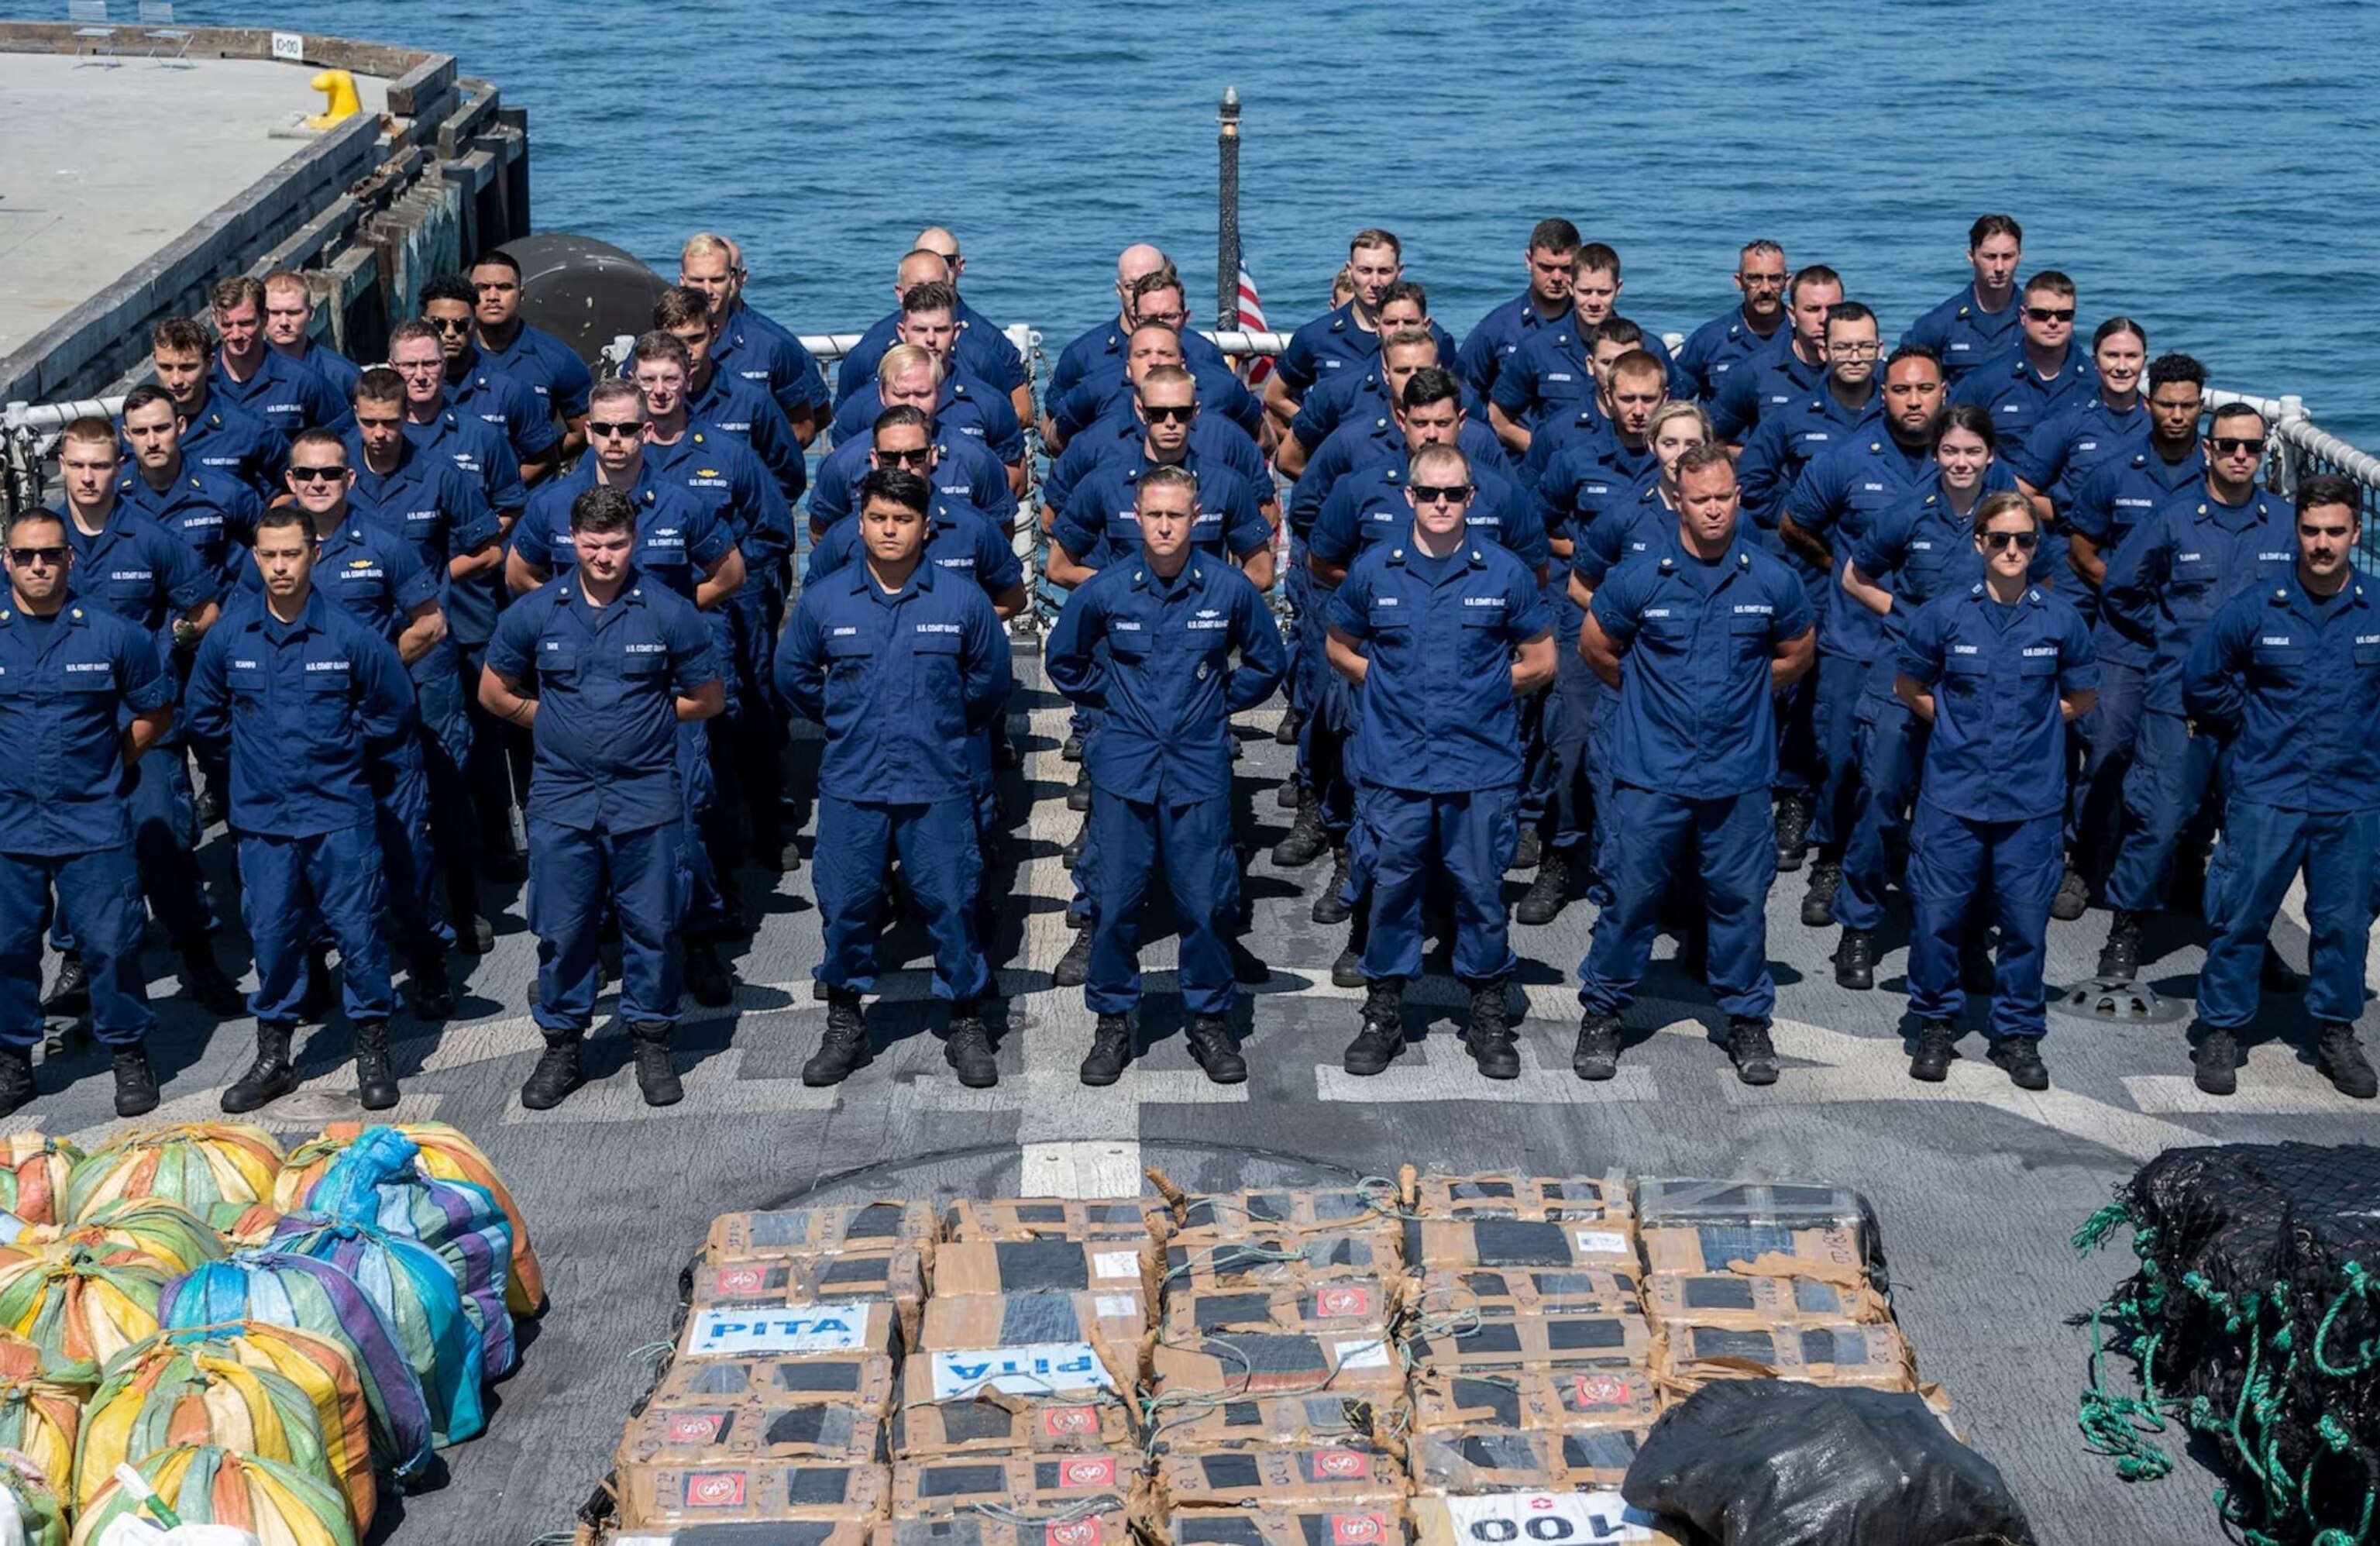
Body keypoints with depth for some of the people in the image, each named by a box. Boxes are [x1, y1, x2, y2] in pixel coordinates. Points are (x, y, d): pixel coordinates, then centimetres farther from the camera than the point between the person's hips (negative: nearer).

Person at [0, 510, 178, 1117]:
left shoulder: (113, 635, -3)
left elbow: (155, 711, 10)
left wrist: (111, 765, 6)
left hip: (93, 822, -1)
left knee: (111, 944, 2)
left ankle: (130, 1057, 16)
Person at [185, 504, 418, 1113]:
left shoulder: (349, 634, -8)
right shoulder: (228, 635, -1)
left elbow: (394, 708, 4)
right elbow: (204, 713, 15)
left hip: (339, 815, -2)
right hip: (262, 817, 2)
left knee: (359, 932, 0)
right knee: (271, 937, 8)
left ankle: (373, 1054, 14)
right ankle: (272, 1058, 21)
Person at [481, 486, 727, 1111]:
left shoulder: (669, 612, -3)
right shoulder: (534, 613, 1)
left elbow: (708, 698, 7)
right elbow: (495, 694, 13)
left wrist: (645, 721, 5)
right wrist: (555, 722, 7)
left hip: (646, 796, -1)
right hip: (561, 796, 1)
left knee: (651, 926, 5)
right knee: (561, 929, 6)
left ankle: (652, 1042, 18)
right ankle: (561, 1046, 18)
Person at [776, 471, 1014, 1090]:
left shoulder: (962, 601, -4)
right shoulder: (823, 601, -1)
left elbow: (992, 680, 10)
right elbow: (793, 675, 15)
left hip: (938, 786, -1)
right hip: (851, 786, 1)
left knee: (951, 905, 2)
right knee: (845, 906, 6)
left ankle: (967, 1024, 16)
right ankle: (844, 1026, 22)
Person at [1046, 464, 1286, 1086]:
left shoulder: (1229, 589, -3)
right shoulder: (1104, 590, -2)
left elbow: (1267, 662, 13)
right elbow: (1063, 660, 15)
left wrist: (1219, 703, 9)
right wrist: (1111, 698, 9)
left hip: (1200, 766, 0)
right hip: (1124, 765, 0)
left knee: (1206, 901, 1)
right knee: (1114, 901, 2)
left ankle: (1210, 1021, 17)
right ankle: (1113, 1023, 15)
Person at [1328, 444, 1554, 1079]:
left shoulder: (1504, 573, -1)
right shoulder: (1374, 570, 2)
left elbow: (1540, 662, 8)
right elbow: (1341, 649, 16)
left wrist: (1483, 691, 4)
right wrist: (1386, 690, 6)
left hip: (1481, 767, -1)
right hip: (1394, 765, 1)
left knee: (1481, 893, 6)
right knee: (1391, 889, 7)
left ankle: (1488, 1014, 21)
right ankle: (1383, 1013, 21)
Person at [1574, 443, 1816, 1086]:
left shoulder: (1771, 581, -2)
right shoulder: (1639, 579, -5)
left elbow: (1797, 652, 16)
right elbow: (1595, 647, 11)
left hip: (1739, 773, 1)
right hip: (1652, 772, -1)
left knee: (1740, 899, 8)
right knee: (1632, 894, 2)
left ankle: (1747, 1018, 22)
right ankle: (1602, 1013, 18)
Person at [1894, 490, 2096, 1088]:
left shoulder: (2060, 618, 0)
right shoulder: (1946, 612, -3)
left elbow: (2079, 697, 14)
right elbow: (1909, 686, 10)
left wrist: (2032, 727, 6)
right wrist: (1959, 725, 5)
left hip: (2032, 798, 1)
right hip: (1953, 796, 0)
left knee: (2026, 921, 4)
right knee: (1936, 916, 2)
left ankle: (2019, 1033, 19)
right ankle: (1936, 1026, 19)